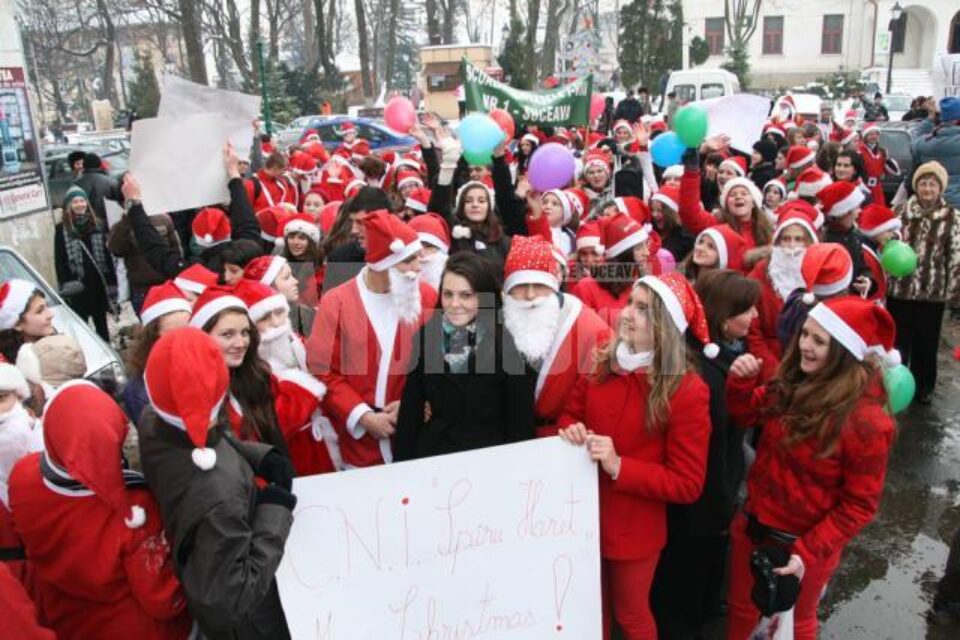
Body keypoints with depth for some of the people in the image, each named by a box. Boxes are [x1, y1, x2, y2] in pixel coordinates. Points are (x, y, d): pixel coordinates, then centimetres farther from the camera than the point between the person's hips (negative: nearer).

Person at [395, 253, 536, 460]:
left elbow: (520, 421, -5)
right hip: (432, 453, 3)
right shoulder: (425, 337, 2)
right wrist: (401, 465, 3)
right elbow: (410, 411, 6)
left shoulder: (509, 343, -10)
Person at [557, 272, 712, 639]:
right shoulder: (602, 364, -5)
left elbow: (688, 484, -17)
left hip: (634, 529, -4)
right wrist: (570, 431, -14)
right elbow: (570, 414, 10)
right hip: (586, 515, 4)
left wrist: (619, 466, -27)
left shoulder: (687, 391, -20)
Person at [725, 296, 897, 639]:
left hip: (804, 545, -4)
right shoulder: (793, 384, -10)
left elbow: (860, 504, -19)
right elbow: (746, 414, 5)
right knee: (741, 608, 26)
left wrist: (808, 553, -22)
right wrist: (740, 382, -16)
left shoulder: (866, 421, -27)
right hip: (753, 526, 5)